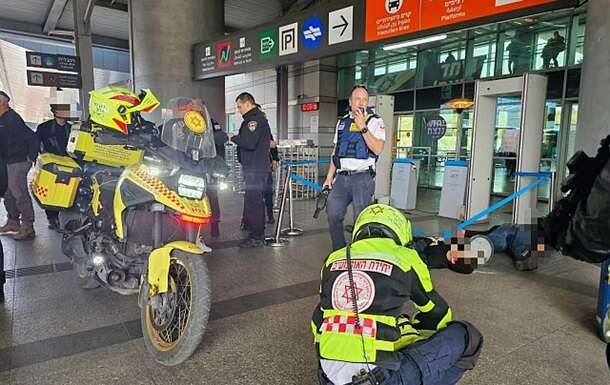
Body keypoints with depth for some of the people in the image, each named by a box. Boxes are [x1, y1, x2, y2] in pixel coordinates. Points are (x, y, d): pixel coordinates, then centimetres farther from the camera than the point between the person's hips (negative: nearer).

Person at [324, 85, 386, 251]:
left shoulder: (375, 121, 1)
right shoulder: (342, 122, 18)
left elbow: (378, 149, -14)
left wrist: (363, 127, -17)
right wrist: (329, 176, 16)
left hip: (362, 178, -5)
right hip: (341, 177, 5)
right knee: (333, 215, 5)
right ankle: (339, 252, 20)